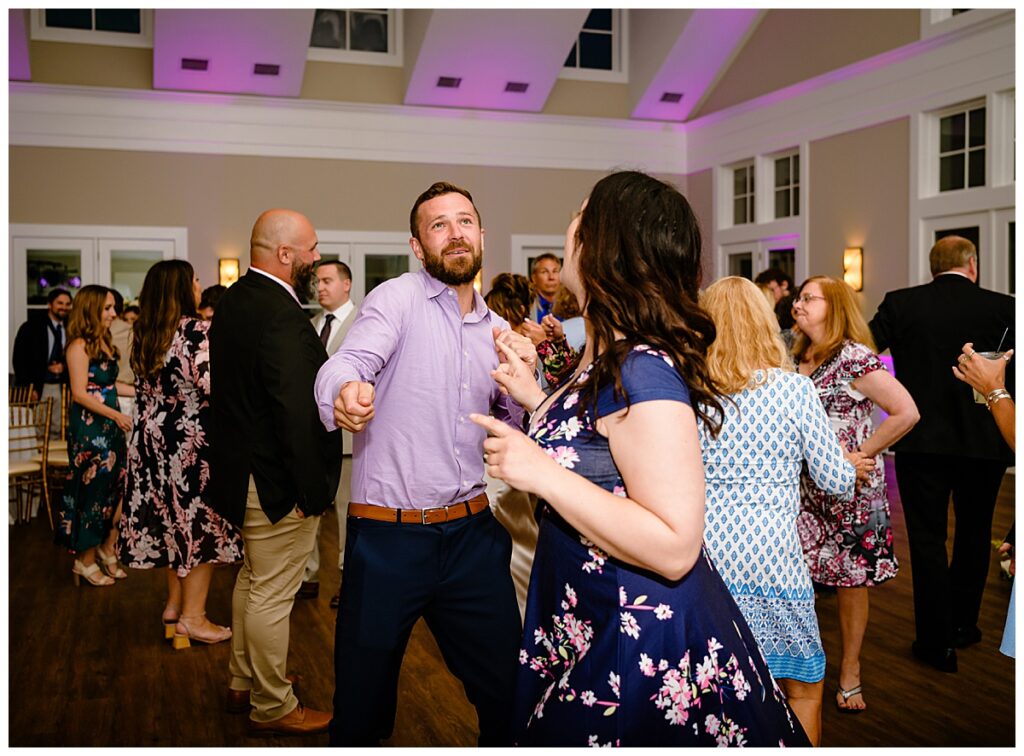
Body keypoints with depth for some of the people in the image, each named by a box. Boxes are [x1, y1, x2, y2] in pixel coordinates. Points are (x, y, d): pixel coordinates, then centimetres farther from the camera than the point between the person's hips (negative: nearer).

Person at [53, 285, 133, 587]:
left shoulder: (103, 342, 11)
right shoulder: (79, 345, -14)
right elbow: (80, 393, -18)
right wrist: (116, 415, -19)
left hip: (109, 426, 8)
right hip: (89, 428, -8)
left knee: (115, 489, 10)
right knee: (92, 491, 2)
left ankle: (108, 549, 23)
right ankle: (86, 561, 16)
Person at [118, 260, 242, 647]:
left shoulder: (143, 335, 7)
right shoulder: (198, 331, -16)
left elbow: (145, 388, 15)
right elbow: (213, 385, -22)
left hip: (153, 438, 8)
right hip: (193, 440, -8)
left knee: (173, 519, 18)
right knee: (201, 521, 2)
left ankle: (174, 604, 28)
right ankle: (192, 617, 8)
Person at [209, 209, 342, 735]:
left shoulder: (234, 301, 7)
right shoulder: (281, 317, -25)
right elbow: (298, 413, -27)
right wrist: (312, 490, -21)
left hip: (241, 468, 10)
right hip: (277, 483, -10)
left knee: (253, 578, 24)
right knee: (272, 595, 4)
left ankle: (243, 683, 40)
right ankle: (272, 707, 21)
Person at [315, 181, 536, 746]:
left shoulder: (497, 329, 12)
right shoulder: (397, 299, -5)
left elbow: (514, 434, 16)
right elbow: (347, 363, -24)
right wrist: (345, 393, -47)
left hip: (472, 533, 5)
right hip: (387, 536, -4)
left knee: (510, 691, 13)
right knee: (362, 708, 10)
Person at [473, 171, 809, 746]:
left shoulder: (641, 371, -25)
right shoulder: (608, 358, 4)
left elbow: (675, 548, -29)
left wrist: (540, 471, -30)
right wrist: (536, 399, 10)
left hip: (638, 650, -9)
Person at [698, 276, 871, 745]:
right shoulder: (794, 389, -6)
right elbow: (835, 481, -1)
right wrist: (853, 466, 21)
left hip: (701, 549, 3)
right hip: (769, 555, -3)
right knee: (803, 688, 17)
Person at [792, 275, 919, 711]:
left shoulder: (854, 358, -13)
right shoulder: (797, 359, 8)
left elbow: (906, 413, -19)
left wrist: (860, 454, -15)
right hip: (804, 487, 6)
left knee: (851, 579, 7)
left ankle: (850, 671, 24)